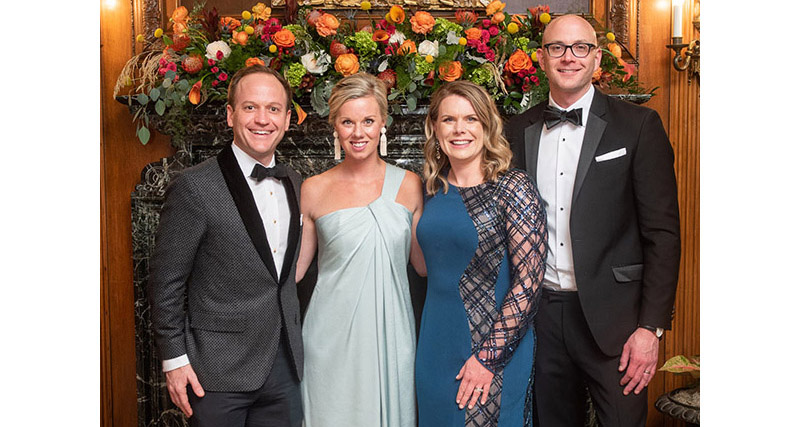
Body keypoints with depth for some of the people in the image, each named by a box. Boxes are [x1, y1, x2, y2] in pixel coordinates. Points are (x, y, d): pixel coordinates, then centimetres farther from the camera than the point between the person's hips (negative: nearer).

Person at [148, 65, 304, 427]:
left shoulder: (294, 183, 6)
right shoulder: (195, 187, -13)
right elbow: (165, 281, -9)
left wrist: (294, 348, 12)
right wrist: (174, 359, -9)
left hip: (285, 368, 6)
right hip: (218, 373, -5)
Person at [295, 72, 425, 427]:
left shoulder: (409, 185, 2)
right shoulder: (314, 190, 0)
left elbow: (423, 263, 8)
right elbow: (293, 266, 6)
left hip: (391, 333, 1)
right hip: (332, 337, -1)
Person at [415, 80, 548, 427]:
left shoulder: (513, 187, -13)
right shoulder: (435, 187, 4)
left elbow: (529, 280, -16)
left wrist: (489, 357, -16)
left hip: (493, 347, -5)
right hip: (436, 343, 5)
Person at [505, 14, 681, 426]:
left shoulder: (638, 125, -3)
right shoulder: (520, 130, 7)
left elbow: (662, 233, -6)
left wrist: (651, 326, -12)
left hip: (611, 316, -3)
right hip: (541, 315, 3)